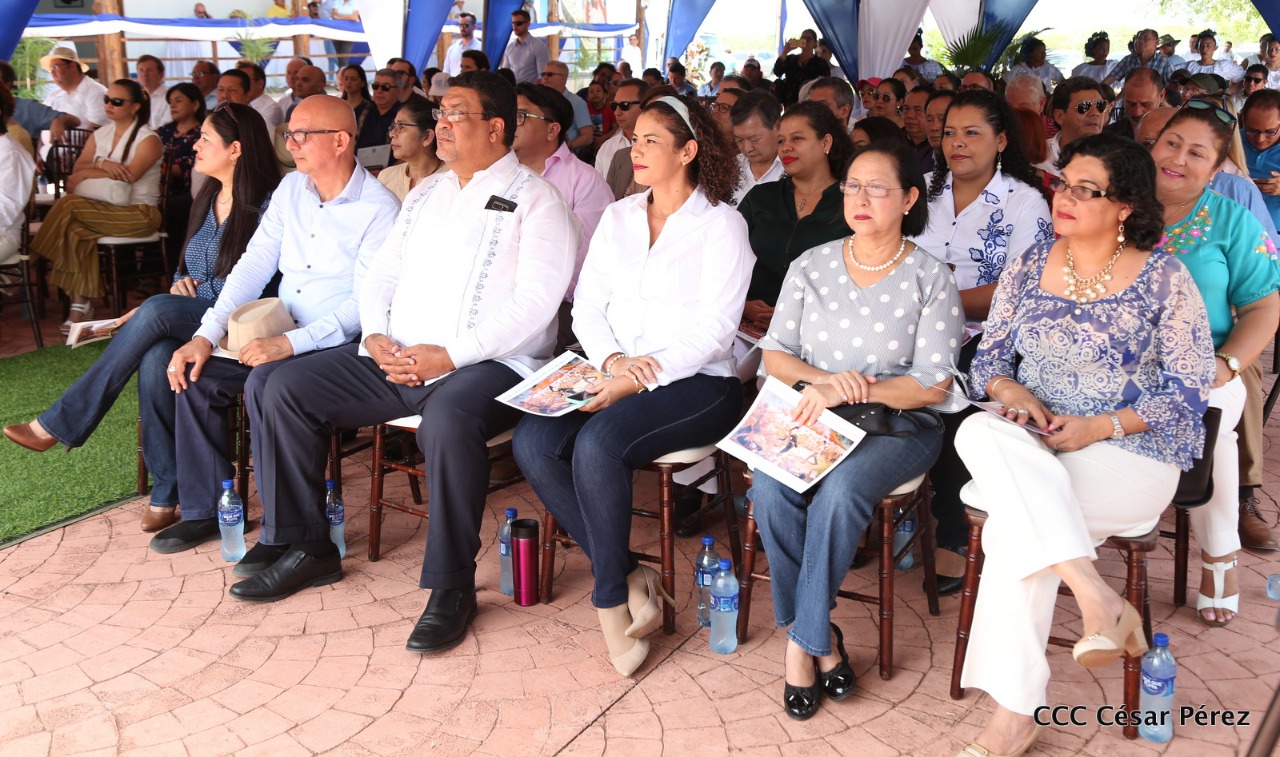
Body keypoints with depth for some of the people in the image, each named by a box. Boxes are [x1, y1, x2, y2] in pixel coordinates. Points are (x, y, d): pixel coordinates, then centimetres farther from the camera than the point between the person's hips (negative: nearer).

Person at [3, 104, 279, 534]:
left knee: (158, 311, -33)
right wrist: (182, 285, 0)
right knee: (155, 355, -29)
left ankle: (59, 425, -21)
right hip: (188, 318, 6)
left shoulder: (267, 205, -7)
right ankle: (166, 491, -22)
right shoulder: (207, 201, 18)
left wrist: (169, 306, -13)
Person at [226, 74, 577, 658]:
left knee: (449, 416, -40)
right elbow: (382, 273, 20)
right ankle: (305, 548, 6)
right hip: (396, 358, 8)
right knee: (287, 387, -5)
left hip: (487, 364, -7)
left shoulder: (536, 201, -2)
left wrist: (451, 355, -21)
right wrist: (375, 336, -2)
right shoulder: (426, 194, 22)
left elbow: (534, 303, -14)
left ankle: (453, 586, -23)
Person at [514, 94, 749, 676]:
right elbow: (586, 306, 12)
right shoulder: (618, 217, 17)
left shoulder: (721, 224, -1)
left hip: (696, 382, -6)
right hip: (615, 377, 6)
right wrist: (612, 359, -9)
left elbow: (712, 329, -10)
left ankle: (611, 598, -12)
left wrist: (640, 378, -20)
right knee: (532, 441, -22)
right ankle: (630, 577, -11)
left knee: (597, 443, -33)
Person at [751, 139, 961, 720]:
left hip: (897, 425, -2)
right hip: (811, 415, 3)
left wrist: (845, 392, -19)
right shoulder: (811, 266, 10)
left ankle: (803, 643, -15)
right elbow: (774, 354, 7)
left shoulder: (930, 277, 0)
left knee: (840, 492, -33)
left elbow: (932, 384, -6)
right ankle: (821, 636, -12)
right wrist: (823, 378, -15)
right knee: (769, 487, -28)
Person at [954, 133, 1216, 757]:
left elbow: (1188, 392, -3)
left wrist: (1099, 427, -16)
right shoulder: (1030, 265, 9)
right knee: (978, 433, -32)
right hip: (1031, 442, 4)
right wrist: (1013, 395, -11)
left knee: (1014, 521, -32)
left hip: (1131, 453, -4)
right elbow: (988, 358, 12)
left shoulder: (1163, 278, -2)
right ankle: (1099, 599, -31)